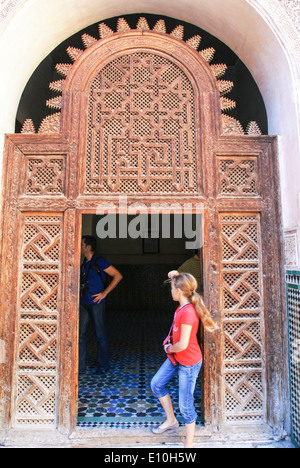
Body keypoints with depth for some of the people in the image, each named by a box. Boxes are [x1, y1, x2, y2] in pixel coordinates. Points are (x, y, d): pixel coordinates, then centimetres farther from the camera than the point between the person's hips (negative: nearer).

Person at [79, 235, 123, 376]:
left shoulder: (99, 261, -11)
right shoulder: (84, 263, 12)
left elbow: (118, 276, -14)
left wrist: (104, 293, -15)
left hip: (96, 303, -7)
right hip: (84, 303, 7)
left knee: (100, 335, 6)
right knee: (80, 333, 6)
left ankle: (103, 366, 23)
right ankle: (80, 367, 17)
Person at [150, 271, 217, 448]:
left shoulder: (188, 312, -31)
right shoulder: (183, 305, -5)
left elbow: (183, 344, -32)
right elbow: (183, 285, 17)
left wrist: (169, 348, -12)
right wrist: (176, 276, -3)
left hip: (189, 363, -9)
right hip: (176, 358, 9)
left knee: (185, 406, 4)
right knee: (156, 384, 18)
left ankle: (189, 444, 25)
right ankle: (171, 421, 37)